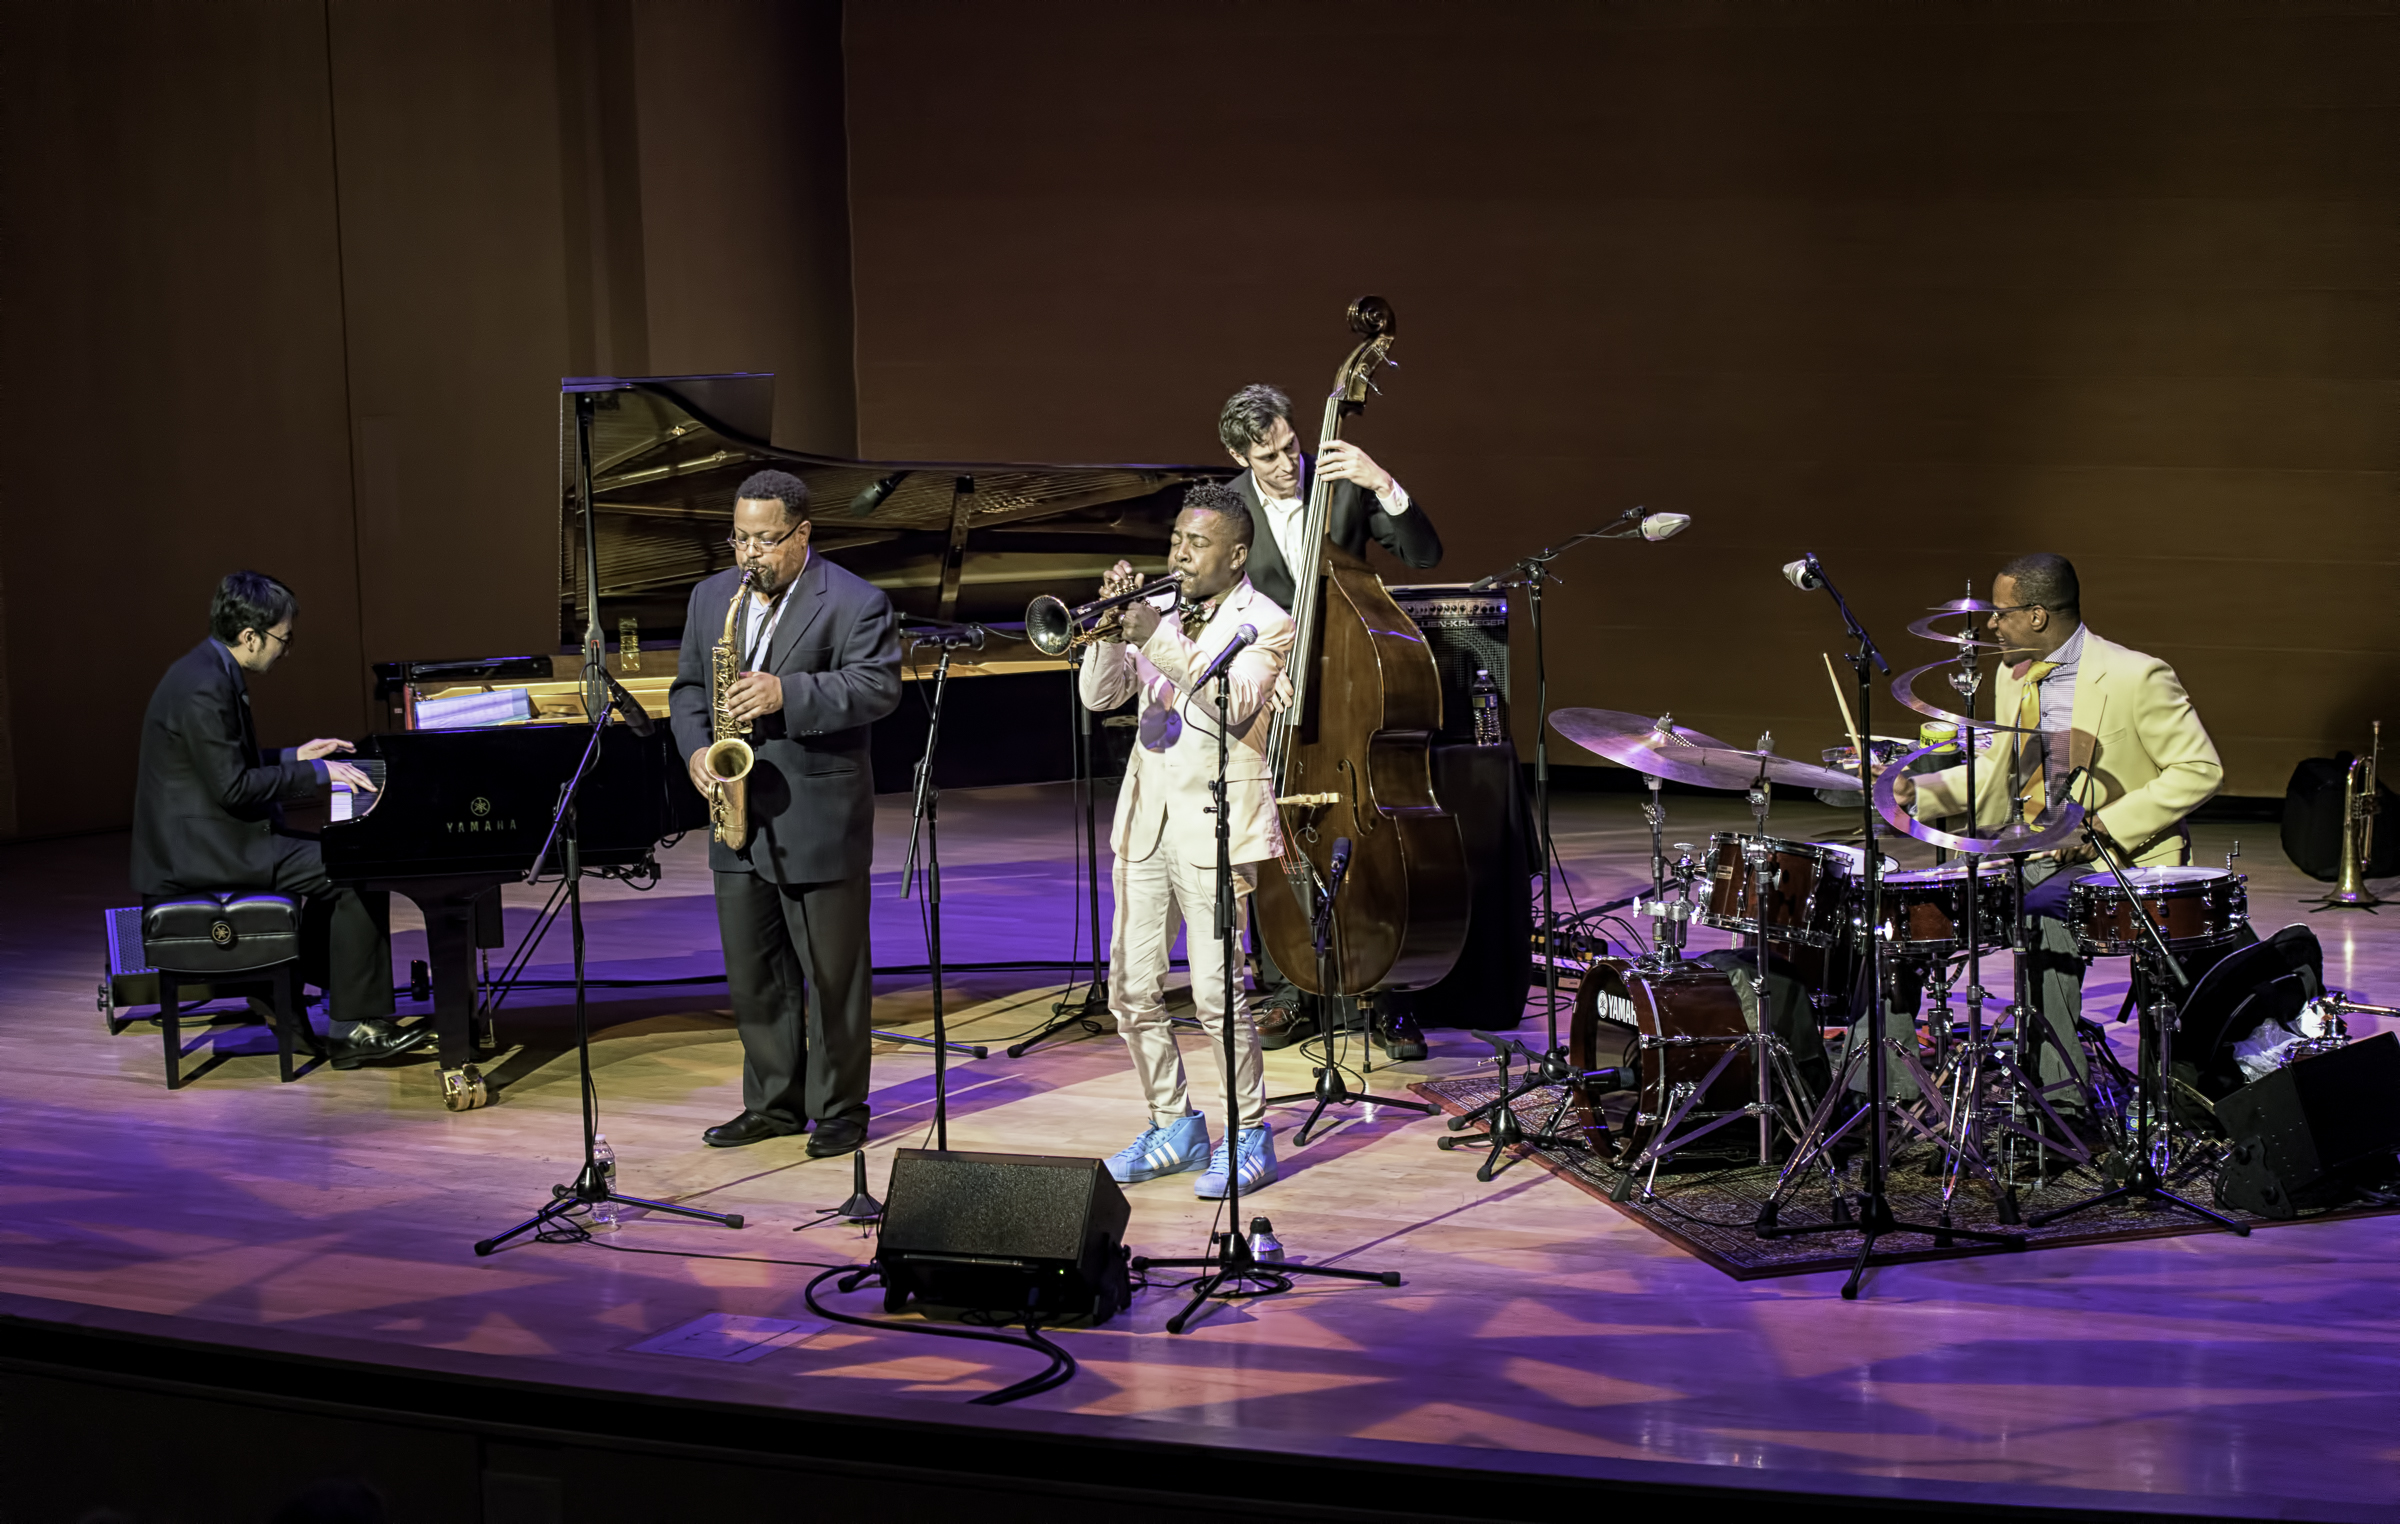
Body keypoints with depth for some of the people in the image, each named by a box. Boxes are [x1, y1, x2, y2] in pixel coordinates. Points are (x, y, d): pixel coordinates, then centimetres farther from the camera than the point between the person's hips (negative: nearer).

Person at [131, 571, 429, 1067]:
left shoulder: (212, 671, 12)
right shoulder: (204, 687, -21)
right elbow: (232, 786, -23)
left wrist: (296, 757, 16)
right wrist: (317, 774, -16)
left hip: (201, 839, 11)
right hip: (203, 853, -11)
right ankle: (357, 1028, -11)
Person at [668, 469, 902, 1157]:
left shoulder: (855, 603, -8)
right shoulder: (711, 596, 11)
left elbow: (879, 688, -18)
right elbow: (688, 686, 16)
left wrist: (787, 694, -27)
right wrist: (697, 750, -3)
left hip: (821, 821, -6)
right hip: (739, 816, 6)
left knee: (832, 975, 3)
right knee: (752, 975, 12)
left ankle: (839, 1109, 14)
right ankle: (774, 1102, 24)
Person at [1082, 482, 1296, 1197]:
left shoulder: (1265, 623, -3)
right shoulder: (1162, 612, 14)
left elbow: (1232, 707, -19)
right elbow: (1099, 696, 8)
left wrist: (1159, 642, -25)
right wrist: (1111, 629, -8)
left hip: (1214, 821, -6)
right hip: (1144, 817, 6)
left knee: (1218, 994, -8)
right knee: (1131, 991, 6)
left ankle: (1249, 1136, 7)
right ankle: (1174, 1127, 21)